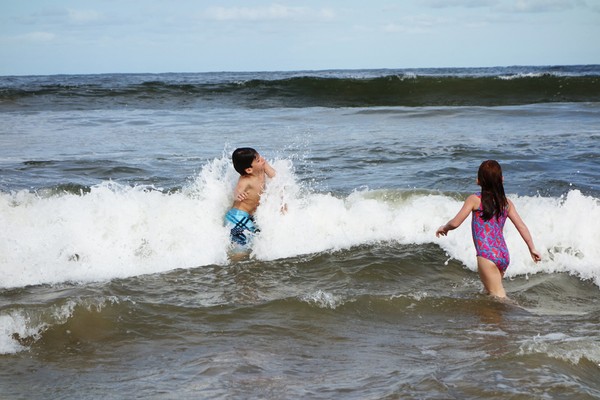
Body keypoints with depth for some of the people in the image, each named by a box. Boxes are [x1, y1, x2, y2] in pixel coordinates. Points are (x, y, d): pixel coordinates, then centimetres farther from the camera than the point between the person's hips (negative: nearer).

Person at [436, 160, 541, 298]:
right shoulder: (506, 203, 9)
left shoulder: (475, 200, -4)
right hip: (503, 255, 6)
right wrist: (532, 249, 15)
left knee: (497, 295, -4)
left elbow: (455, 223, -6)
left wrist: (444, 228, 15)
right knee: (490, 291, 23)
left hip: (487, 254, -6)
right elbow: (521, 226, 7)